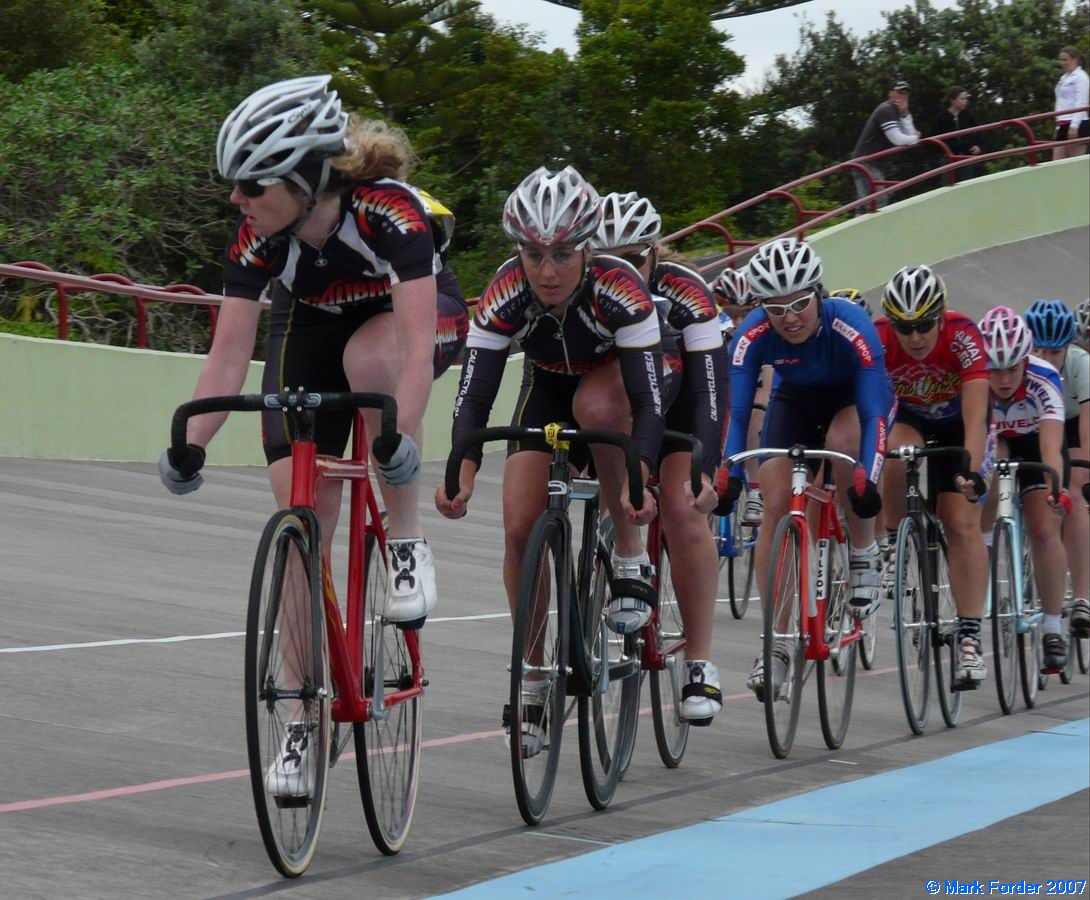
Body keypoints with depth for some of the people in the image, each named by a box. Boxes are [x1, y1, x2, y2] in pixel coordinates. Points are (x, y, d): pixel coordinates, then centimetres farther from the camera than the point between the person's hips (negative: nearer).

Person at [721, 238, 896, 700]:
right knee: (776, 508, -12)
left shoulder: (850, 325, -37)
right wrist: (728, 476, -41)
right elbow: (735, 412, -28)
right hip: (794, 399, 3)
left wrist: (867, 479, -49)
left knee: (843, 441, -36)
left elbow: (874, 413, -38)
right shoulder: (753, 334, -30)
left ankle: (864, 557, -13)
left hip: (855, 398, -2)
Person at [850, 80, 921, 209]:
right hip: (867, 164, -10)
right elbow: (898, 140, -21)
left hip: (876, 164, 10)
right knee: (878, 203, -18)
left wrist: (904, 114, -4)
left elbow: (910, 135, 8)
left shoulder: (897, 112, 17)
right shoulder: (886, 110, -14)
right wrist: (916, 138, -3)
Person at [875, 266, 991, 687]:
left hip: (955, 422, -1)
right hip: (907, 417, 1)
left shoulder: (963, 336, -35)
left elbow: (975, 418, -42)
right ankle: (895, 545, -8)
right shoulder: (877, 338, -31)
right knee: (897, 460, -34)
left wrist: (972, 472, -56)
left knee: (962, 522, -15)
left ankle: (970, 637, -14)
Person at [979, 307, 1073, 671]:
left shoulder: (1042, 379, -38)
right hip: (994, 441, 3)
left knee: (1044, 531, -15)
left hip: (1034, 440, -3)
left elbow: (1051, 444, -48)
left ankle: (1052, 628, -5)